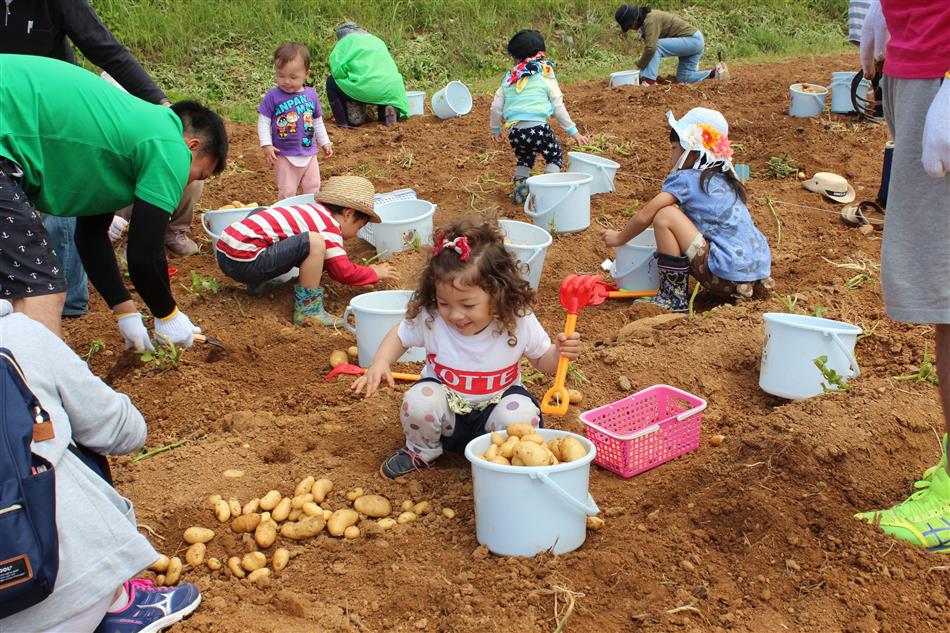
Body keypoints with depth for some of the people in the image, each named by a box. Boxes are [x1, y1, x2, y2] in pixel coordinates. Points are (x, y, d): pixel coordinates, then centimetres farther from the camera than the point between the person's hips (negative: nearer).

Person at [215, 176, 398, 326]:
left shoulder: (313, 211, 21)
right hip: (245, 262, -10)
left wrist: (364, 270, 30)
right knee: (314, 242, -17)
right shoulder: (329, 227, -5)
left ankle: (257, 284, 27)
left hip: (224, 251, 10)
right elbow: (344, 272, -4)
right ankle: (307, 310, -9)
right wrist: (374, 273, 12)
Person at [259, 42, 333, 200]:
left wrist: (325, 142, 15)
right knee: (287, 192, 2)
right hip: (284, 155, -4)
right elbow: (263, 122, -9)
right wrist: (267, 145, -18)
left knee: (313, 187, 13)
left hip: (309, 153, 4)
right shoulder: (273, 96, -11)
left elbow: (318, 122, 14)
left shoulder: (311, 95, 1)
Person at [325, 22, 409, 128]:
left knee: (331, 81, 19)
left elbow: (336, 69, -1)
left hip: (363, 89, -5)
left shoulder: (346, 41, 11)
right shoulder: (377, 40, 29)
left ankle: (344, 122, 10)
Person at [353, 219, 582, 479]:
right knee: (418, 400, -31)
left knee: (522, 415, -33)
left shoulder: (519, 321, -21)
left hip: (495, 405, 0)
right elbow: (400, 335, 3)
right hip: (447, 407, 1)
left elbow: (542, 361, -2)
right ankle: (421, 451, 4)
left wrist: (559, 352, -25)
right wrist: (381, 362, -16)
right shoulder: (429, 318, -20)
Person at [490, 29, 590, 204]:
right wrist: (573, 131, 10)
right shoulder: (546, 76, 5)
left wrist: (495, 129, 30)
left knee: (525, 159, 30)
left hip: (514, 131, 4)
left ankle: (519, 191, 23)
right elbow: (558, 108, 3)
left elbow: (496, 107, 14)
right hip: (537, 127, -4)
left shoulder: (509, 78, 14)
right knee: (555, 156, 17)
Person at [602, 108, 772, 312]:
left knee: (665, 216, -9)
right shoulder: (722, 179, 17)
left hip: (727, 273, -9)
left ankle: (673, 298, -3)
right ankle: (744, 285, 17)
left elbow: (644, 216, -2)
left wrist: (619, 238, 14)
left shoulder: (684, 179, -6)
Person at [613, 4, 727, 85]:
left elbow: (650, 48, -32)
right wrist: (643, 67, 2)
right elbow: (648, 46, 9)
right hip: (692, 41, 10)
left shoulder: (650, 20, -23)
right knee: (683, 79, 11)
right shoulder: (646, 19, 6)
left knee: (657, 46, -23)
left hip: (693, 40, -10)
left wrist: (639, 66, -22)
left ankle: (649, 82, -23)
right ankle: (715, 72, 13)